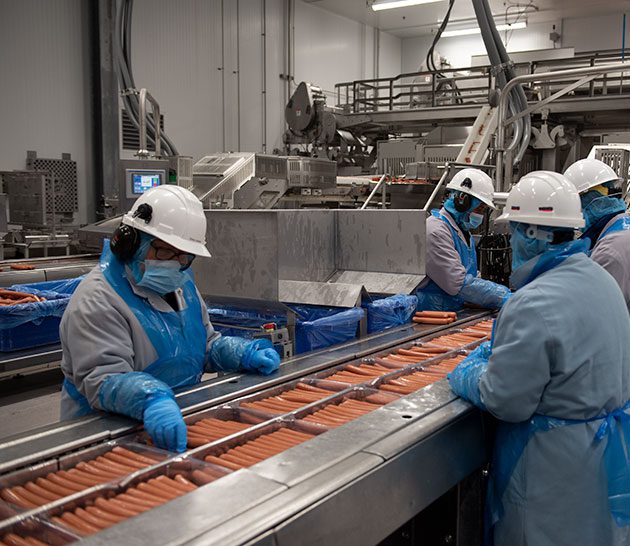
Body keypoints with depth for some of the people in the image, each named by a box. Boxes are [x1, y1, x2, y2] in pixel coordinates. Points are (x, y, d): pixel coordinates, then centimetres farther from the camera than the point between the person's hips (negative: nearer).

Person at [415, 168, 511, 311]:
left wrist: (506, 292, 7)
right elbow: (458, 283, -20)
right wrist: (503, 297, -17)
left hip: (456, 313, 9)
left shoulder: (464, 232, 20)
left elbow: (473, 278, 20)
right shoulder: (436, 231, -14)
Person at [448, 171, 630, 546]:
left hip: (555, 466, -9)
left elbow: (503, 401, -24)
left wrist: (466, 374, -6)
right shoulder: (600, 278, 2)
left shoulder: (534, 304, -28)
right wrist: (499, 350, 10)